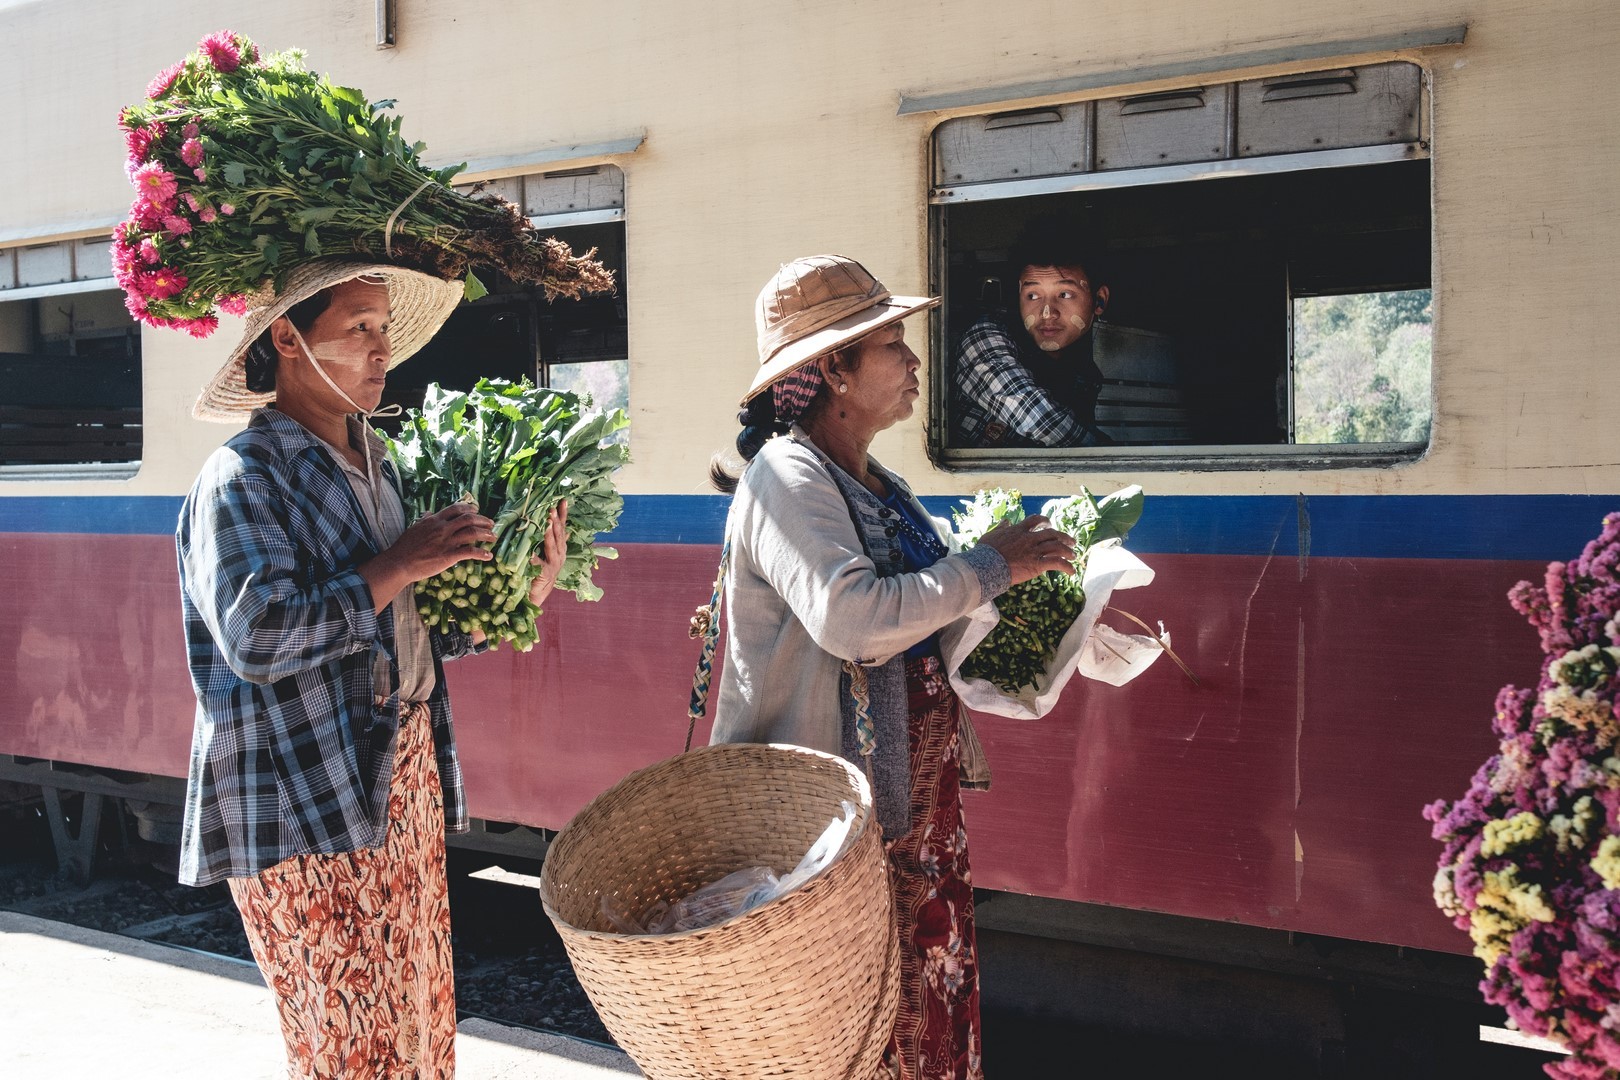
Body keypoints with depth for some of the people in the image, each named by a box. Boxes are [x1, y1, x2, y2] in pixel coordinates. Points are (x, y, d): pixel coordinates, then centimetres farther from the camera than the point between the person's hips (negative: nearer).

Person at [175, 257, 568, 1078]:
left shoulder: (374, 468, 15)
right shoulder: (243, 478, -11)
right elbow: (257, 634, -26)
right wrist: (399, 566, -19)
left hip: (403, 787, 8)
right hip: (303, 809, -8)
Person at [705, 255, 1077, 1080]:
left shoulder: (877, 486, 13)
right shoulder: (788, 477, -16)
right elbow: (852, 617, -31)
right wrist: (989, 564, -20)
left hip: (918, 790, 9)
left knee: (934, 993, 15)